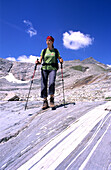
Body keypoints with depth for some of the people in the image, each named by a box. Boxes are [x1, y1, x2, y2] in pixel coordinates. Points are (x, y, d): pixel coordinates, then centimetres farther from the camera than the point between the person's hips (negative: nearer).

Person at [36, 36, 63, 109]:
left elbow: (60, 58, 12)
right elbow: (40, 60, 10)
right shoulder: (43, 51, 13)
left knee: (52, 83, -24)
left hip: (53, 69, -1)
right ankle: (45, 102, 3)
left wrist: (61, 60, -11)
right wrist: (38, 62, -12)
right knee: (43, 85, -7)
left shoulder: (56, 51, 11)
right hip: (44, 69, 2)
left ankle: (52, 100, -12)